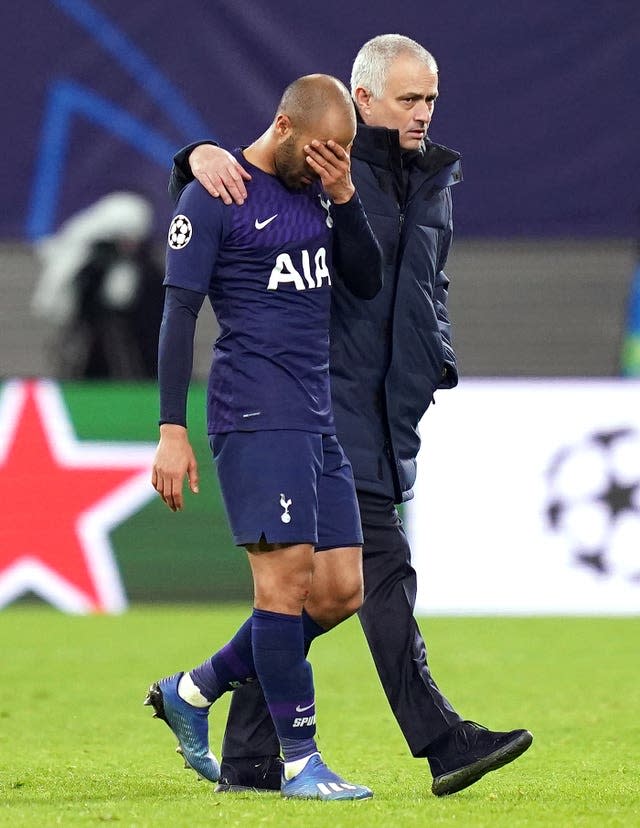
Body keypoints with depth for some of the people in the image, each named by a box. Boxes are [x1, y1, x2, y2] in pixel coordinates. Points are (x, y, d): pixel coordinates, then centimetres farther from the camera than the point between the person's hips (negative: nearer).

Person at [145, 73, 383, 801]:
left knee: (340, 589, 4)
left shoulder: (318, 189, 15)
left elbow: (367, 284, 12)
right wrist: (172, 430, -13)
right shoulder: (214, 199, -6)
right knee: (287, 573, -12)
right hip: (255, 414, -8)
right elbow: (179, 313, -8)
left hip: (317, 418, 8)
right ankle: (300, 762, -6)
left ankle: (192, 692, 18)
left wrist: (344, 198, -2)